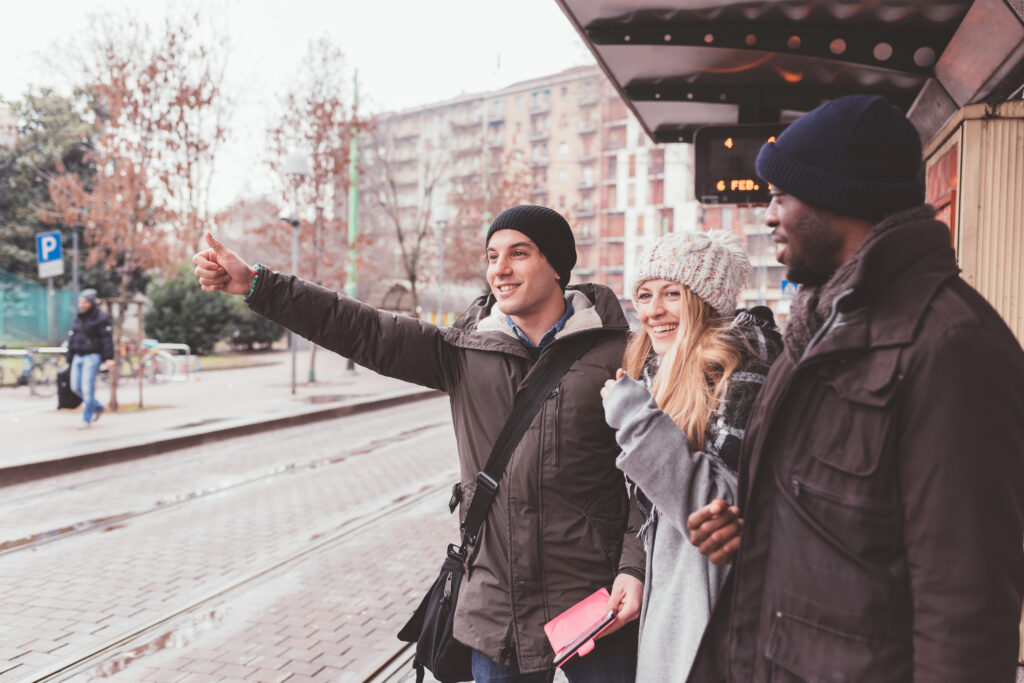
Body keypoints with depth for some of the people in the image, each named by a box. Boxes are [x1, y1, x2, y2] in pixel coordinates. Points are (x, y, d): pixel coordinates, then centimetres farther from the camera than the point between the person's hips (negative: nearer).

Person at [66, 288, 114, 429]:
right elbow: (72, 337, 18)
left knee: (87, 388, -10)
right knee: (76, 387, 6)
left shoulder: (101, 317, -6)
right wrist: (70, 358, 15)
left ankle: (87, 419, -2)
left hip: (92, 356, -7)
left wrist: (108, 358, -17)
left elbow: (107, 338, -11)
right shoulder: (78, 317, 15)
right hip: (78, 356, 7)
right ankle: (97, 407, 25)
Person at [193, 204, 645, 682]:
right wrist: (256, 284, -3)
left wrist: (634, 568, -14)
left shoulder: (614, 354, -5)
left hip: (592, 607, -3)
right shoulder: (464, 353, 4)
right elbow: (365, 331, 1)